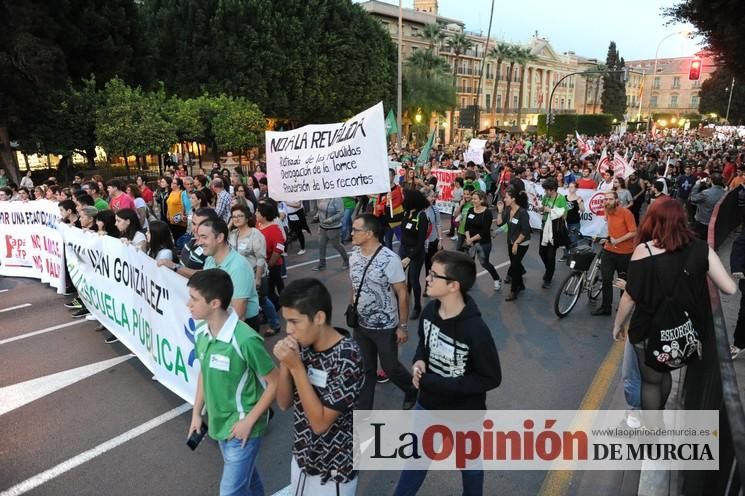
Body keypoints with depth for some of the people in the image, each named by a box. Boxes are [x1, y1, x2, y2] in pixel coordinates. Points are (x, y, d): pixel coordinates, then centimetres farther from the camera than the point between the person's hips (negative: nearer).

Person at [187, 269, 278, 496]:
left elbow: (275, 383, -21)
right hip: (218, 424, 7)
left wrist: (249, 421, -18)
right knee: (245, 477, 26)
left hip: (241, 428, -7)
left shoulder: (245, 340, -30)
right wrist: (196, 412, 11)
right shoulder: (202, 333, -7)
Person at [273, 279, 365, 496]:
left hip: (333, 470, -6)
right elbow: (284, 403, -3)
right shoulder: (302, 345, -9)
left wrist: (296, 366, -30)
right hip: (301, 456, 6)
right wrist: (284, 363, -19)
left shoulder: (346, 358, -28)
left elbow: (320, 423, -26)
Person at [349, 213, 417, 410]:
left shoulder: (390, 259, -21)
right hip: (361, 325, 5)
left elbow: (402, 294, -16)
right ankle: (362, 409, 31)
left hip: (385, 327, -5)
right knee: (365, 369, 15)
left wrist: (403, 326, -13)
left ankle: (413, 390, 41)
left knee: (390, 367, 11)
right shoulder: (354, 257, -3)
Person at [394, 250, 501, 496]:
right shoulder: (429, 310, -13)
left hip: (464, 415, -5)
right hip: (427, 405, 5)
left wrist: (436, 383, -27)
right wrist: (419, 362, -15)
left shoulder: (475, 330, -31)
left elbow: (491, 378, -23)